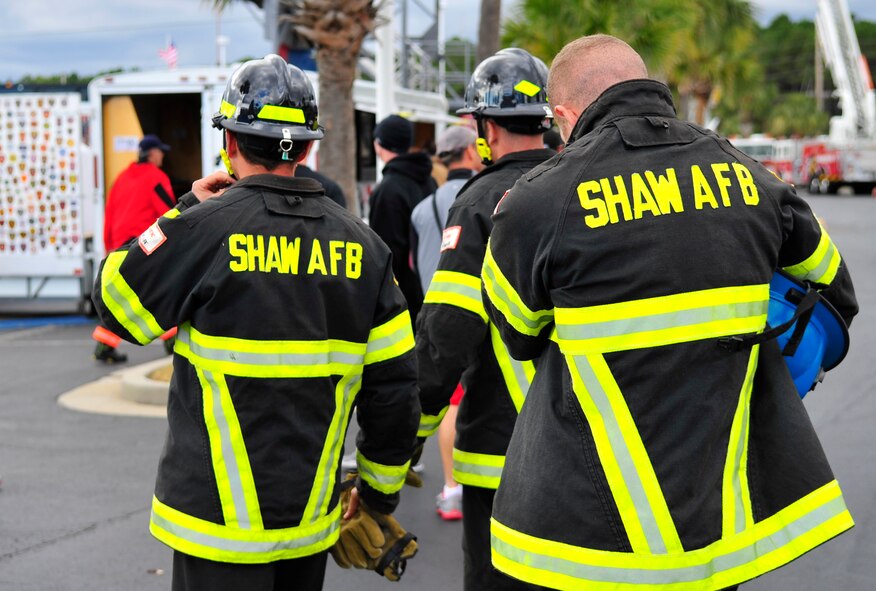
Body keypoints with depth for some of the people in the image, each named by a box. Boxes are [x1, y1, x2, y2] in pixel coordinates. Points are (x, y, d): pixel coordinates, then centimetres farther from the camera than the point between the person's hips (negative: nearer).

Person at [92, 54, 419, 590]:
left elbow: (118, 304, 3)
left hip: (217, 519, -4)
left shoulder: (204, 229, -12)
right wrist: (380, 488, 15)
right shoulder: (361, 242, 1)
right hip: (312, 518, 4)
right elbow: (394, 382, 3)